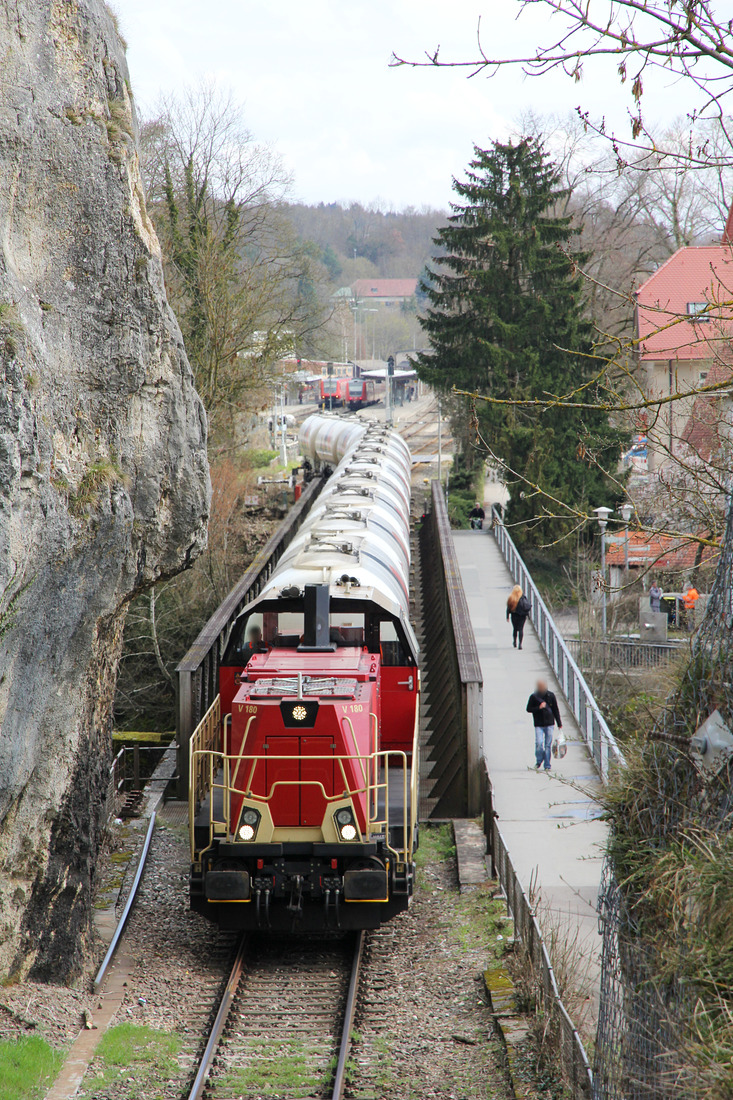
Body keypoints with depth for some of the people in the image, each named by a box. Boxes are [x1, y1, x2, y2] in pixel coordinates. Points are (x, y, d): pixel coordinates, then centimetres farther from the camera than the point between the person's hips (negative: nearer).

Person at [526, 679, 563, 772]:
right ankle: (538, 761, 10)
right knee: (539, 743, -14)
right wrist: (539, 708, -14)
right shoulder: (534, 697, -1)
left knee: (548, 745, 1)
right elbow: (528, 709, 3)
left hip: (549, 724, 1)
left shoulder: (551, 696, 3)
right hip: (539, 725, -1)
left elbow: (556, 710, 10)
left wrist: (559, 723, 9)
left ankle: (547, 765, 8)